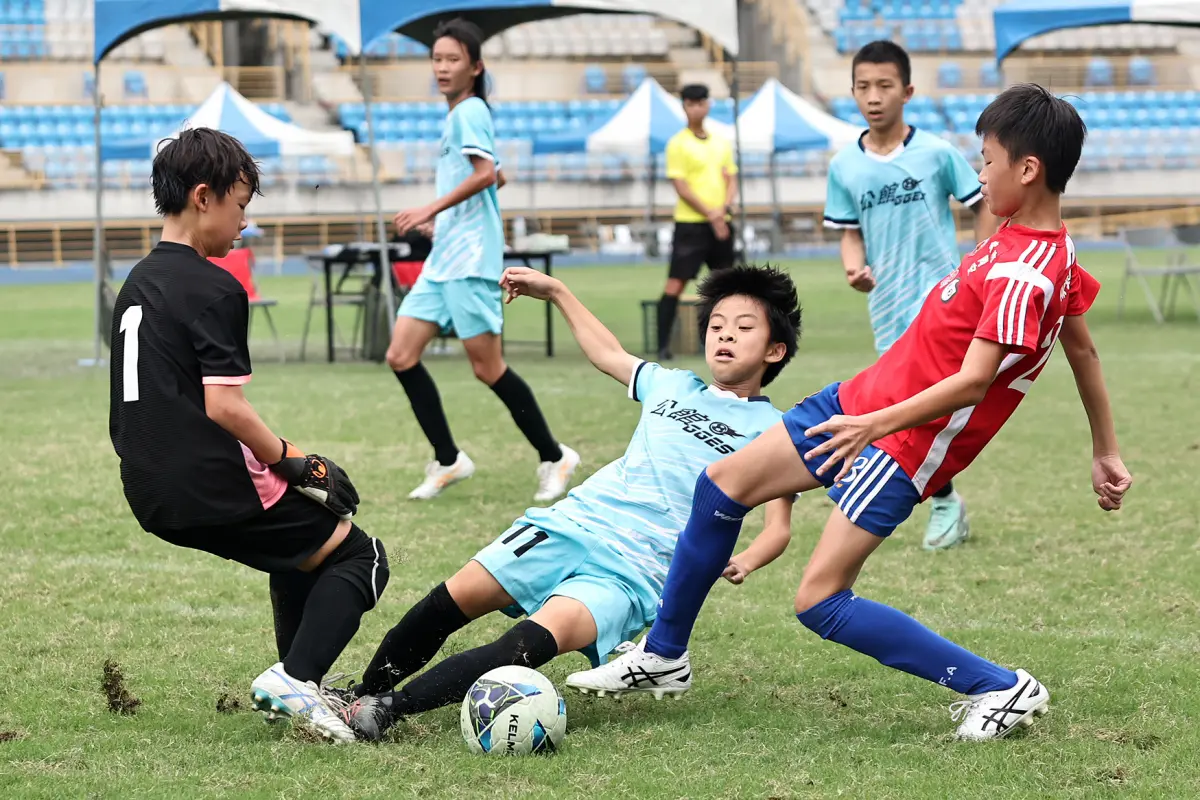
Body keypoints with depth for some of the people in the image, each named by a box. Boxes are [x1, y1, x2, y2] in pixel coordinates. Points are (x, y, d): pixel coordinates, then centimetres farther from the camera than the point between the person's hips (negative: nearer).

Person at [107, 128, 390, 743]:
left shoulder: (137, 283, 14)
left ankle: (298, 687, 30)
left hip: (154, 494, 9)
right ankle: (293, 679, -13)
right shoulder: (214, 289, -13)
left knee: (302, 539, 31)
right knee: (358, 558, 3)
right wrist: (298, 465, -10)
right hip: (212, 490, -9)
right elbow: (225, 407, -22)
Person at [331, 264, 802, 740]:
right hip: (572, 523, 6)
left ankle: (389, 708, -34)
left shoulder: (771, 430, 4)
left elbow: (778, 528, -2)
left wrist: (744, 562, -23)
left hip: (631, 572, -6)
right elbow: (608, 354, 38)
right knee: (457, 597, -10)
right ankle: (358, 695, 7)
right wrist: (555, 292, 37)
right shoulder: (672, 386, 19)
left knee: (538, 639, -31)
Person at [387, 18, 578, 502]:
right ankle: (448, 461, 8)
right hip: (442, 262, 10)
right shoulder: (458, 115, 19)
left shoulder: (468, 111, -9)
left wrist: (432, 210, -24)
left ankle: (554, 458, 6)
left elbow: (486, 173, -23)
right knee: (402, 356, 2)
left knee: (487, 367, -6)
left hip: (469, 261, -10)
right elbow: (493, 177, 28)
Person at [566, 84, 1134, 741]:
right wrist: (1105, 451, 22)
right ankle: (663, 654, 30)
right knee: (722, 484, 13)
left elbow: (972, 383, -30)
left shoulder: (1022, 276, -26)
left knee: (819, 602, -13)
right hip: (861, 399, 10)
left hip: (904, 442, -10)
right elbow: (1083, 351, 14)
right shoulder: (1054, 253, 4)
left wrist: (879, 423, -30)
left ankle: (1000, 688, -7)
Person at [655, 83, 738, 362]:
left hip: (721, 223, 6)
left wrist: (724, 208, -8)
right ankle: (663, 345, -10)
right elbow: (680, 186, -10)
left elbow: (731, 180, 12)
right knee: (676, 283, -10)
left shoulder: (721, 143, 13)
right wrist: (709, 214, -16)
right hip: (690, 223, -6)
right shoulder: (678, 144, -4)